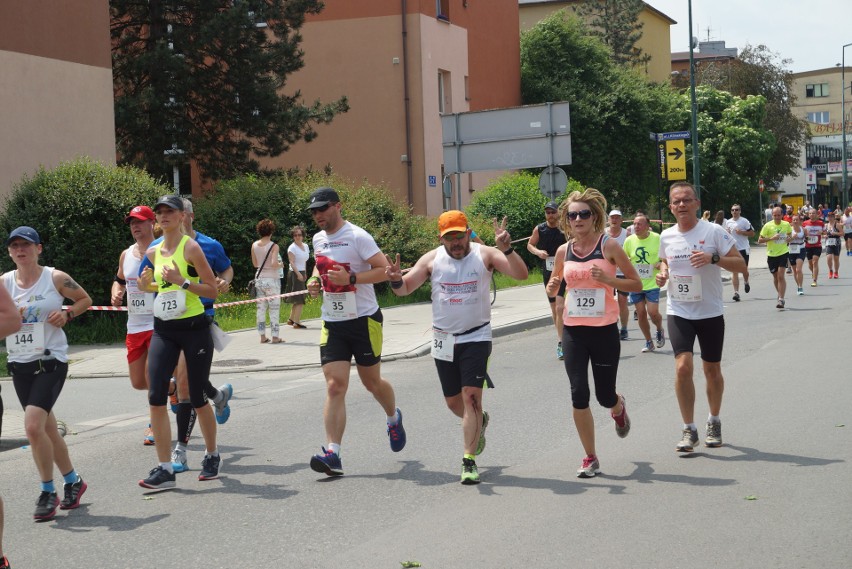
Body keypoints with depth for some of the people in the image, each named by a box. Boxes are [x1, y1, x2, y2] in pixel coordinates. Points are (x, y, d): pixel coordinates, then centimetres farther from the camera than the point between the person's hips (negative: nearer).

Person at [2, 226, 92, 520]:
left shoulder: (56, 278, -5)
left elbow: (85, 300, 8)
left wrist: (67, 314, -9)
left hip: (50, 361, -5)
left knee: (33, 426, -19)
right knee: (47, 429, 14)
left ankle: (48, 492, -4)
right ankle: (73, 481, 33)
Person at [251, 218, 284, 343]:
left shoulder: (254, 245, 3)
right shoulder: (274, 246, -12)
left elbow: (255, 264, 10)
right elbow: (274, 264, -22)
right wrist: (280, 265, -1)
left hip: (259, 278, 5)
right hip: (271, 279, -5)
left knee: (261, 308, 9)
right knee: (274, 309, 2)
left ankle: (262, 336, 11)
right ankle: (275, 336, 2)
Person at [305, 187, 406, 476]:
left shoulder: (357, 236, -12)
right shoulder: (318, 239, 10)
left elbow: (385, 269, -15)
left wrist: (350, 278, -25)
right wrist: (314, 281, 8)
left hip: (364, 320, -5)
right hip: (332, 323, 5)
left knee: (372, 382, 11)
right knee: (335, 387, -8)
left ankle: (394, 418, 44)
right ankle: (332, 453, -14)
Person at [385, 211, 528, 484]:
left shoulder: (485, 255, -7)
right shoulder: (432, 259, -1)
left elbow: (521, 274, -17)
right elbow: (405, 289, 0)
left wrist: (507, 249, -34)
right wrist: (396, 280, -23)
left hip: (476, 337, -3)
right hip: (444, 340, 4)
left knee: (471, 397, -15)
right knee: (453, 401, 14)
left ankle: (469, 461, -9)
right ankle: (479, 422, 47)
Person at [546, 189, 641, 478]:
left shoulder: (608, 245, -7)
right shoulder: (564, 251, 4)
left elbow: (636, 284, -4)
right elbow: (554, 284, 19)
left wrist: (608, 279, -20)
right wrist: (551, 287, -5)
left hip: (604, 329, -2)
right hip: (573, 331, 3)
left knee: (605, 397, 5)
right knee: (579, 395, -5)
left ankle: (618, 408, 45)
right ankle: (590, 458, 9)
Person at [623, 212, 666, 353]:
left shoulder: (657, 239, -7)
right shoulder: (629, 241, 0)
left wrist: (661, 264, -16)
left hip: (652, 283, -3)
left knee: (653, 312, -10)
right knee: (641, 313, 5)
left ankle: (660, 330, 23)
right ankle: (648, 342, 21)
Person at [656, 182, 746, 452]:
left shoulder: (713, 232, -8)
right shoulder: (666, 236, 4)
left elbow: (740, 265, -8)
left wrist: (713, 258, -24)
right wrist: (662, 273, 1)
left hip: (710, 312, -1)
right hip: (679, 313, 2)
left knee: (712, 370, 10)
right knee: (683, 367, -15)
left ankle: (714, 423, 33)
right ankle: (689, 430, -4)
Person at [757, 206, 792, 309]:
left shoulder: (786, 225, 0)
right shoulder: (768, 226, -7)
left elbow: (790, 234, 21)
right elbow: (760, 240, -8)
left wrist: (789, 238, -3)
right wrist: (771, 238, -20)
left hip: (783, 253, -1)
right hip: (771, 255, 1)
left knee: (781, 276, -13)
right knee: (775, 277, 13)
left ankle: (781, 299, -14)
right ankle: (780, 294, 36)